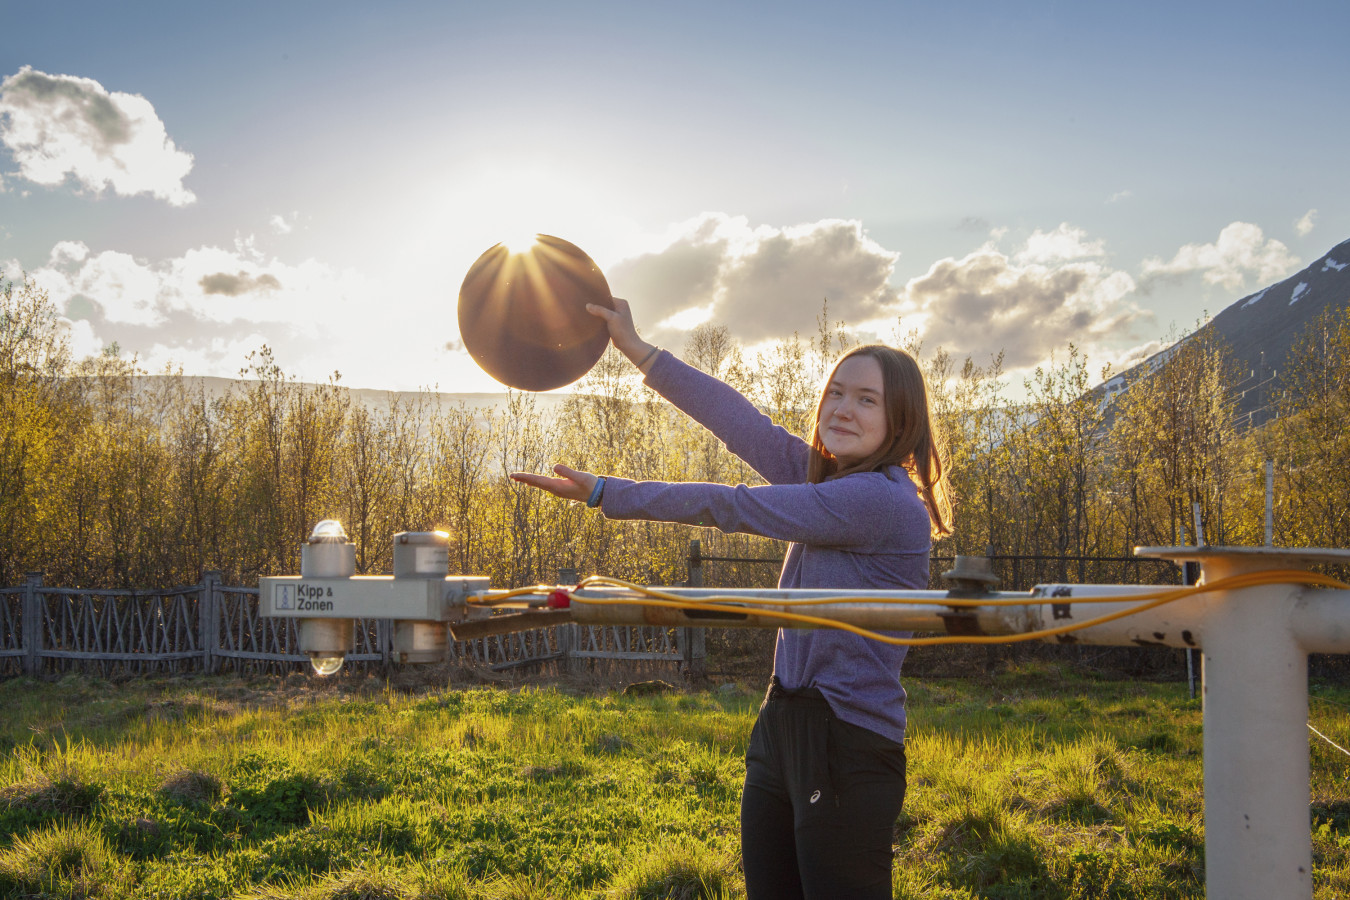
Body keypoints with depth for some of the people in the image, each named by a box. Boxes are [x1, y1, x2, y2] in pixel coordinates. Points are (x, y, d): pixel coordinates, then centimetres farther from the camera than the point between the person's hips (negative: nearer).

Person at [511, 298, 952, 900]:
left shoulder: (884, 501, -18)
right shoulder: (834, 478, 8)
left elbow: (732, 507, -15)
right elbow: (740, 421, 6)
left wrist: (604, 493, -8)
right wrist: (637, 349, 6)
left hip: (848, 749, -8)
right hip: (781, 731, 9)